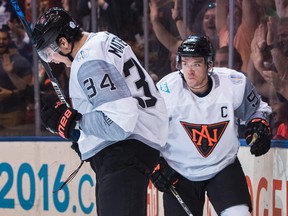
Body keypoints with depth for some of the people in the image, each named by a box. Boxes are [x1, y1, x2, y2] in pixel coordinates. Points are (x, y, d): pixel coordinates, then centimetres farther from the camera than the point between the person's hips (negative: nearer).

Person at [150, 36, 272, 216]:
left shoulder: (235, 84, -14)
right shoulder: (166, 90, -18)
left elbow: (256, 108, 7)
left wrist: (260, 123, -13)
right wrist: (155, 164, -9)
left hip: (224, 166, 0)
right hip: (179, 172, 0)